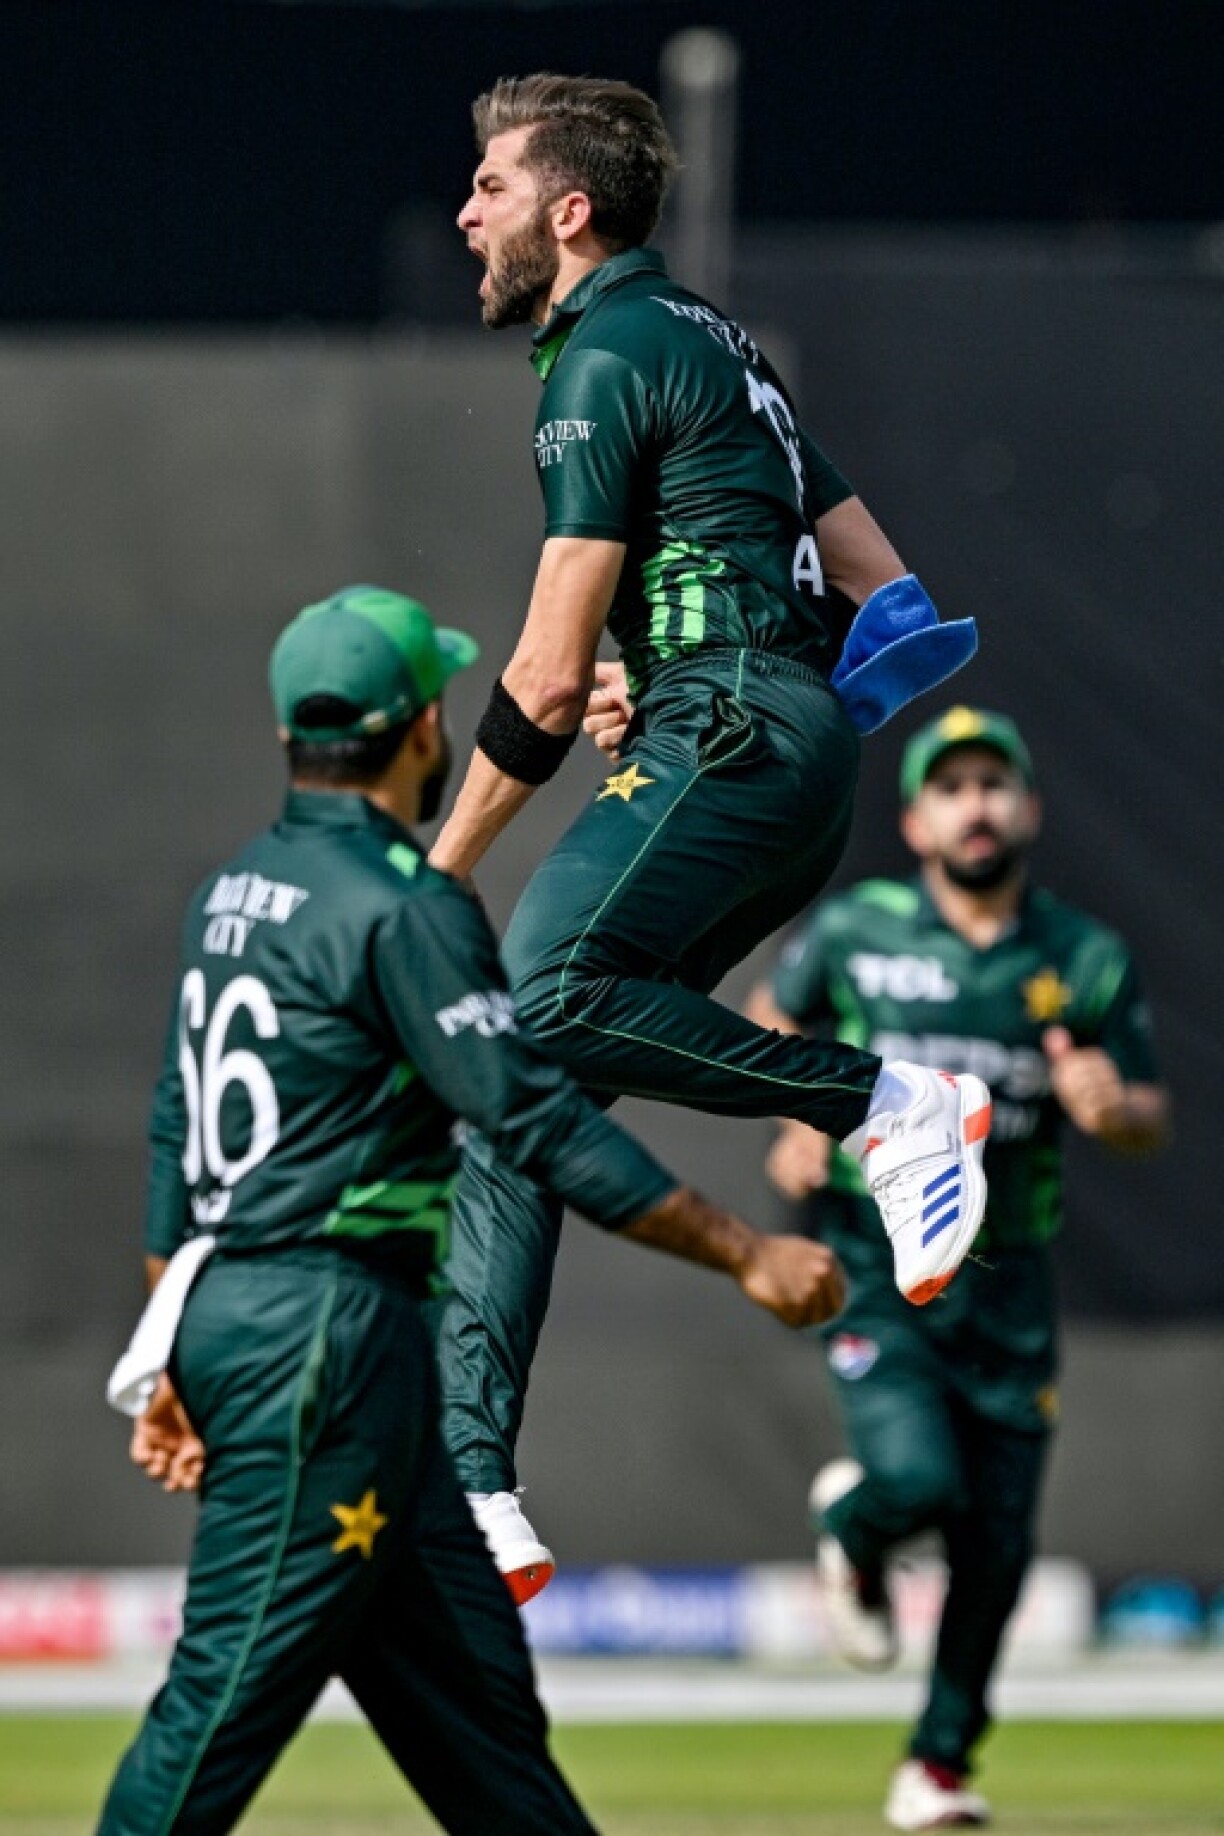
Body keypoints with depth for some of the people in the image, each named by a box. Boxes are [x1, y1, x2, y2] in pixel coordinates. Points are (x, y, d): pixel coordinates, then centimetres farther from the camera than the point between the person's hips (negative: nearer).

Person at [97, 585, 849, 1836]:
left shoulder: (234, 891, 14)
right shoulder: (400, 907, -13)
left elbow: (177, 1136, 17)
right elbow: (541, 1125, -18)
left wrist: (173, 1360, 21)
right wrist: (745, 1254, -14)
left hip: (224, 1314, 10)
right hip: (325, 1338, -10)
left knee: (468, 1675, 12)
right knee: (235, 1686, -10)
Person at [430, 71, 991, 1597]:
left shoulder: (605, 356, -5)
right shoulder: (708, 342, 25)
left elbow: (552, 680, -9)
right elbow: (886, 594, 25)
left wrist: (439, 870, -1)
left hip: (732, 738, -10)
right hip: (801, 757, 10)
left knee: (546, 997, -30)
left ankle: (891, 1101, -23)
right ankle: (472, 1492, -1)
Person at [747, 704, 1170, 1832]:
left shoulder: (1088, 962, 1)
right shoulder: (854, 933, -1)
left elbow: (1153, 1121, 5)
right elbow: (774, 1018, 18)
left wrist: (1112, 1108, -18)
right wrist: (798, 1122, 2)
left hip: (1007, 1283, 2)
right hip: (876, 1262, -2)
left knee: (996, 1545, 2)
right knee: (918, 1476, -23)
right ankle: (852, 1530, 15)